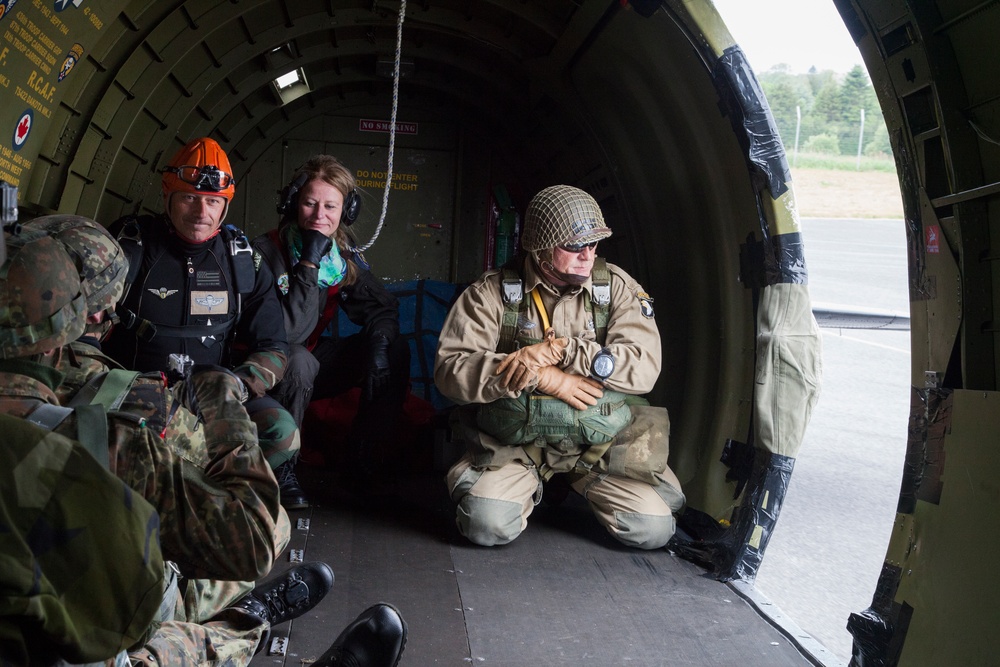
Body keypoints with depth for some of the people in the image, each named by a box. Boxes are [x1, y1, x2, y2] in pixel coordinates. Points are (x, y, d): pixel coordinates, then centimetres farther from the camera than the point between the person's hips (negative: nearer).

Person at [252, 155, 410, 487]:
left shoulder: (344, 256, -3)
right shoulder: (267, 251, -22)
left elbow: (382, 306, 2)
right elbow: (288, 334, -29)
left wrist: (380, 345, -20)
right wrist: (308, 264, -32)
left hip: (311, 362, 6)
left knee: (395, 349, -10)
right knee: (299, 360, -37)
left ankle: (362, 456, -2)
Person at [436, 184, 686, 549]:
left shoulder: (617, 287, -2)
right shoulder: (491, 292, -6)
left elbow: (644, 366, -13)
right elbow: (450, 368, -13)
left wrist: (561, 350, -24)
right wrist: (543, 377, -22)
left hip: (601, 439, 1)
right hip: (512, 440, -1)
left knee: (653, 529, -12)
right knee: (487, 526, -23)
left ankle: (582, 482, 20)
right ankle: (532, 484, 13)